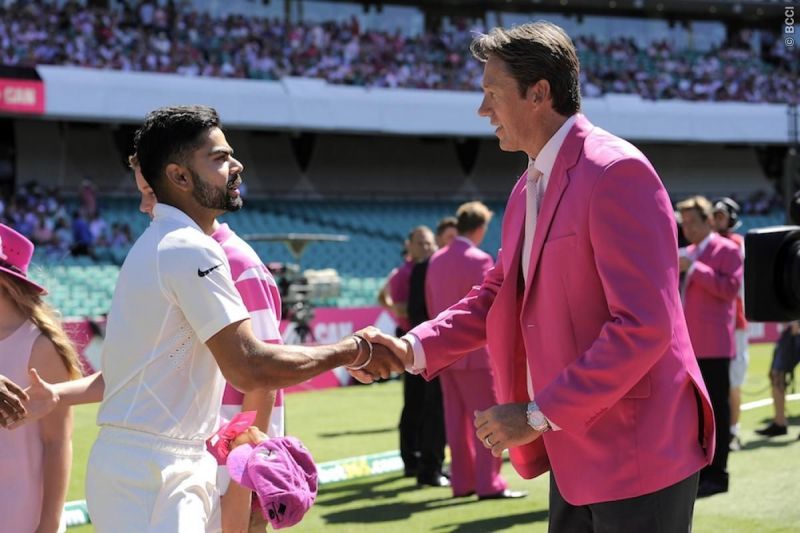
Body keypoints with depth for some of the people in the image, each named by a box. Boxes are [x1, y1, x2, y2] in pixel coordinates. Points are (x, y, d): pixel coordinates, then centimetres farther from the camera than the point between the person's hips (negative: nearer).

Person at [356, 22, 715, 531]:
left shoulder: (616, 172, -18)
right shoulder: (529, 189, 12)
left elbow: (644, 326, -24)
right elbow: (497, 297, 18)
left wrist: (540, 415, -21)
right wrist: (413, 349, 1)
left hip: (638, 454, -9)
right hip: (576, 452, 9)